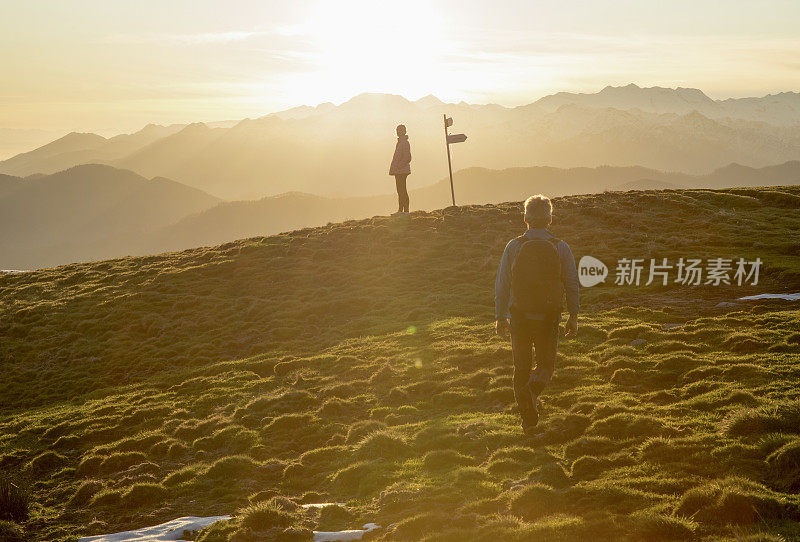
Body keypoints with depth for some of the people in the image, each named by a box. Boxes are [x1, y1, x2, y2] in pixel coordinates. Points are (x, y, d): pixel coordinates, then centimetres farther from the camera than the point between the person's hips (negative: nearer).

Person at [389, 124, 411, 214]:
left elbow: (407, 158, -18)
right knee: (400, 190, 10)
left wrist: (398, 167, -19)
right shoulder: (400, 142, 18)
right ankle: (400, 210, 14)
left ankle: (405, 211, -9)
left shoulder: (405, 143, -12)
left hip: (402, 171, -10)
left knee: (402, 190, -9)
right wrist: (393, 168, 17)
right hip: (398, 171, 10)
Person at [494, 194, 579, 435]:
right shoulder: (561, 248, -6)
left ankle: (528, 419, 17)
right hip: (549, 317, 0)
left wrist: (500, 317, 8)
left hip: (520, 316, 0)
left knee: (522, 367, 15)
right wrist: (573, 317, 10)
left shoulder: (513, 247, -7)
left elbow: (501, 286, -3)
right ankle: (533, 389, -15)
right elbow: (572, 285, -2)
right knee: (546, 365, 17)